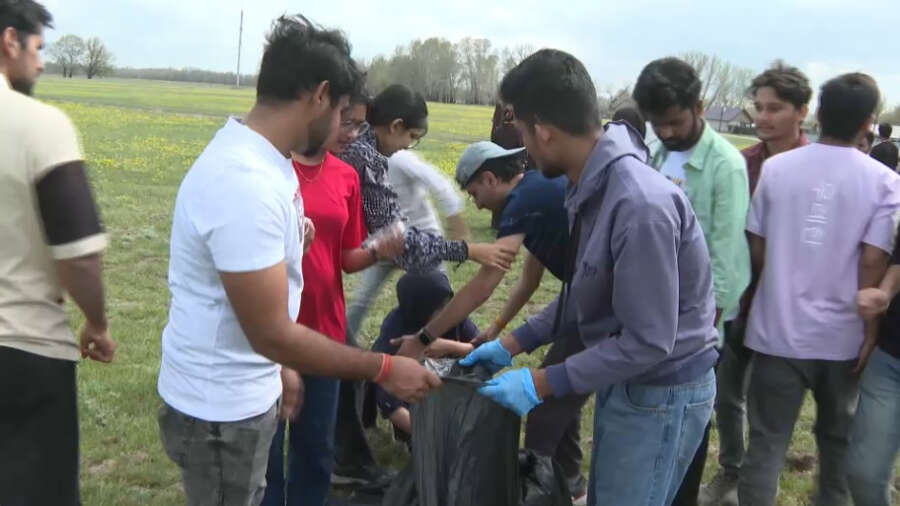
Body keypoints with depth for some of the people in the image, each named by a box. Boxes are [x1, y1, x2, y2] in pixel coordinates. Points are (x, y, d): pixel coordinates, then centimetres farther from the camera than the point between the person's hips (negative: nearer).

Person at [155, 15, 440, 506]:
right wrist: (384, 369, -19)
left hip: (244, 393, 9)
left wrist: (279, 367, 17)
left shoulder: (253, 156, 2)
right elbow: (271, 333, -27)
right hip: (222, 408, -9)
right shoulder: (245, 182, -29)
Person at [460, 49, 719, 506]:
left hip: (661, 393, -9)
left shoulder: (640, 204, -31)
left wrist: (542, 383, -22)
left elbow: (648, 342, -27)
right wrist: (514, 343, 7)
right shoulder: (591, 187, -1)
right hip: (623, 381, 9)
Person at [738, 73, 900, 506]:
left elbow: (756, 250, 0)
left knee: (767, 441, 6)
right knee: (838, 435, 22)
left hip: (779, 330, 0)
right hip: (843, 335, 1)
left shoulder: (775, 168, -3)